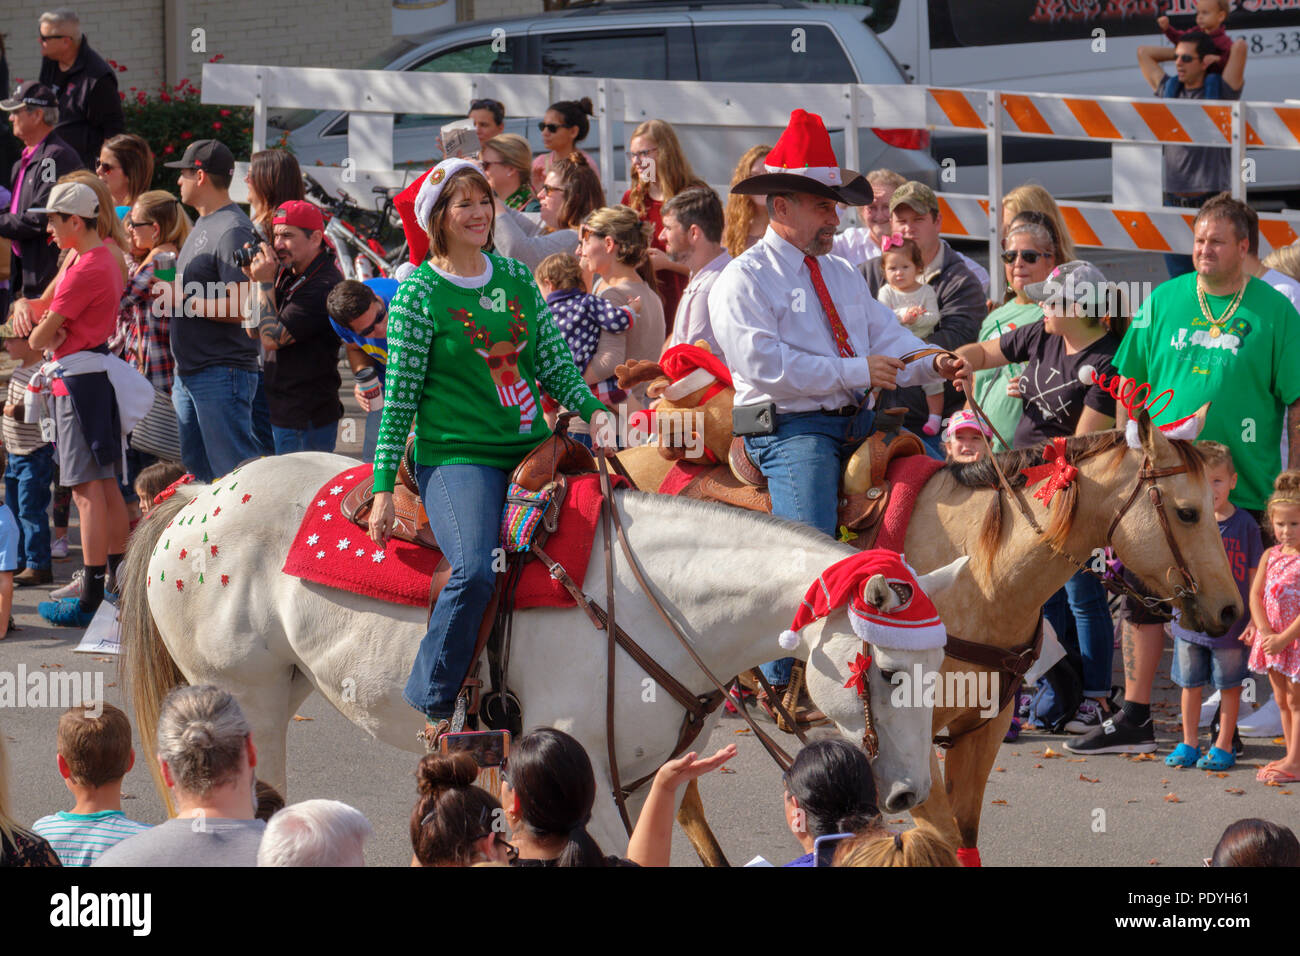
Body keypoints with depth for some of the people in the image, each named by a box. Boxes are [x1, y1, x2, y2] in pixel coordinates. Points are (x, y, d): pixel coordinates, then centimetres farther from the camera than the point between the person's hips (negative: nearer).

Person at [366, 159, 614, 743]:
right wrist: (383, 488, -7)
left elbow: (554, 365, 16)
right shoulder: (419, 292, -2)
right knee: (474, 569, -30)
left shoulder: (516, 277, 13)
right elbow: (399, 397, -3)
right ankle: (435, 705, -18)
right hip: (456, 455, -6)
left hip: (529, 450, 6)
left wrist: (594, 412, -3)